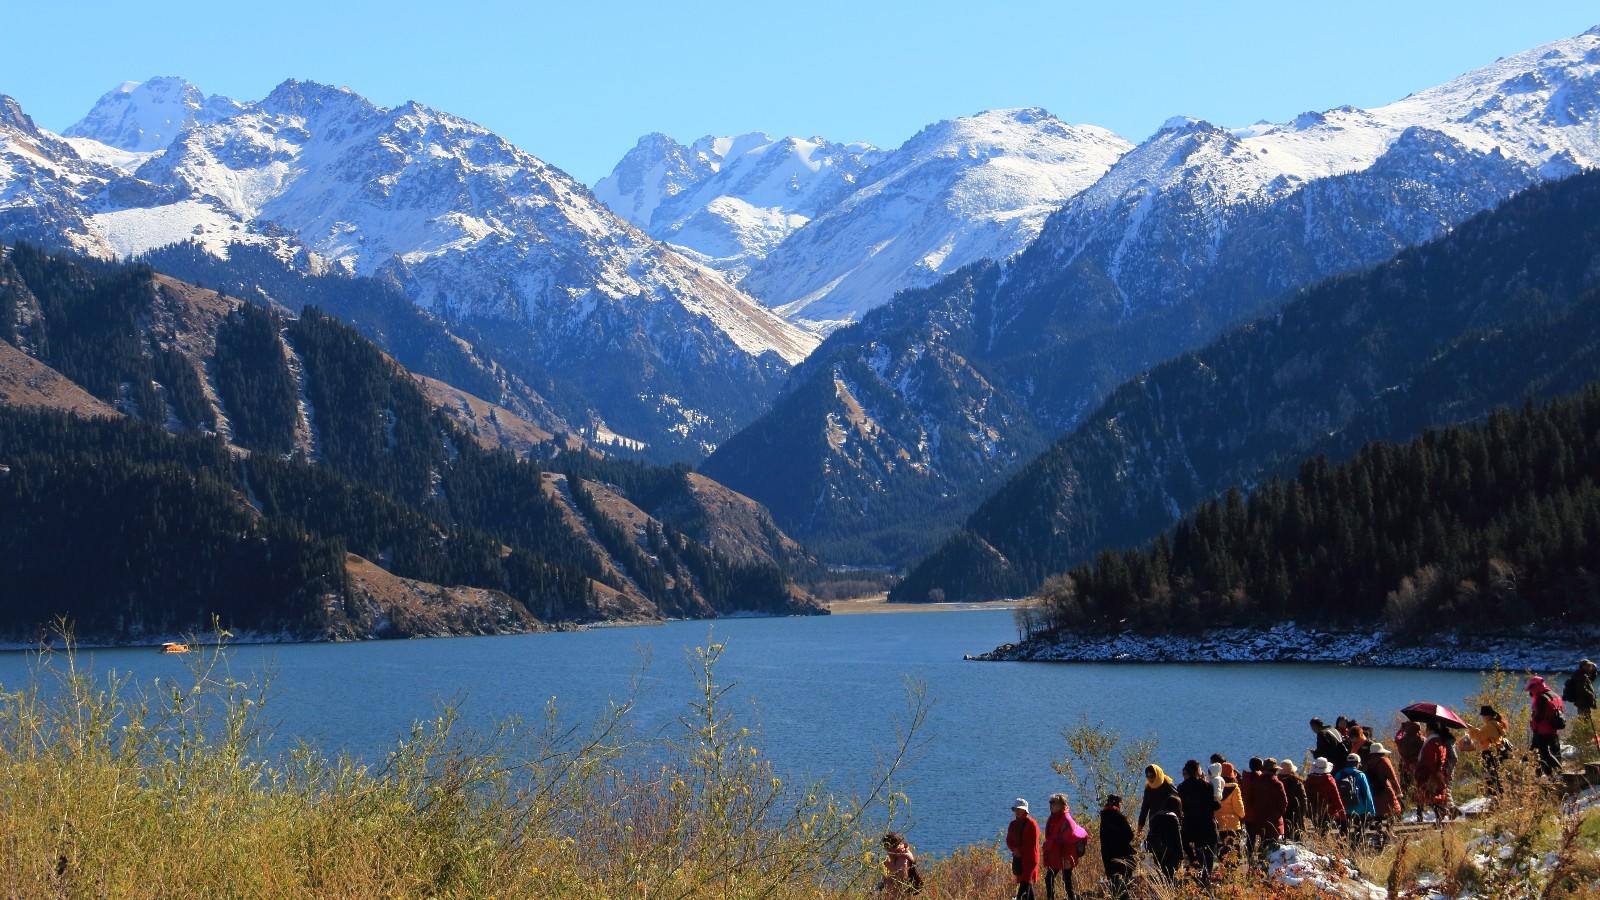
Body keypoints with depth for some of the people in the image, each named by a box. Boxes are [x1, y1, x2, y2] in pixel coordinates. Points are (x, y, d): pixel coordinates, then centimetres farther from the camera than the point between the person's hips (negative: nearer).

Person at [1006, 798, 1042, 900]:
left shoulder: (1031, 824, -9)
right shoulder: (1013, 824, 12)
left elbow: (1032, 843, -11)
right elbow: (1009, 841, 14)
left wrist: (1020, 851, -10)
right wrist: (1014, 849, -5)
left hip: (1028, 858, -7)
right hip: (1018, 857, 7)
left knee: (1025, 882, -13)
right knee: (1028, 882, 12)